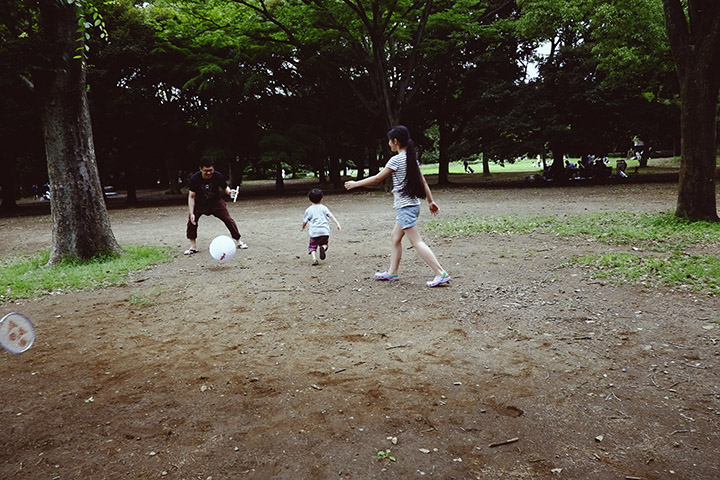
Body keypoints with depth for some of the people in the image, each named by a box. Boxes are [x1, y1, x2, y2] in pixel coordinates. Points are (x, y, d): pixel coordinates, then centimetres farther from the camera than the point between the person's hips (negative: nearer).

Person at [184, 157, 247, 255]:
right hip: (199, 203, 0)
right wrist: (191, 213, -25)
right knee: (191, 221, -15)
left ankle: (238, 241, 9)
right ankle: (193, 246, 0)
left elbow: (225, 188, -6)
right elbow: (191, 196, -18)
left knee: (228, 220, -8)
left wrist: (229, 192, -31)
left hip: (215, 202, 0)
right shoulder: (195, 178, -24)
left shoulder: (218, 176, -23)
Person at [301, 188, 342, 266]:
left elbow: (305, 221, 10)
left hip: (314, 232, -1)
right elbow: (331, 216, 0)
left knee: (312, 246, 11)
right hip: (325, 231, 1)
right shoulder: (323, 208, 10)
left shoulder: (308, 210, 7)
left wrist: (303, 227, 30)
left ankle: (314, 259, -13)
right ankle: (323, 247, -13)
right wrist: (338, 224, -4)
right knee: (324, 244, 22)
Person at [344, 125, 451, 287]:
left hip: (405, 206, -9)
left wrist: (355, 184, 0)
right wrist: (431, 201, 19)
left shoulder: (396, 160, -14)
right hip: (412, 204, 9)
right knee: (395, 238, 17)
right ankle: (392, 272, 24)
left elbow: (377, 178, -10)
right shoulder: (412, 158, 10)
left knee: (416, 242, -9)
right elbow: (423, 181, 13)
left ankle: (441, 274, -11)